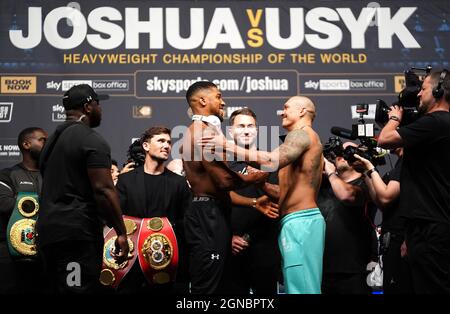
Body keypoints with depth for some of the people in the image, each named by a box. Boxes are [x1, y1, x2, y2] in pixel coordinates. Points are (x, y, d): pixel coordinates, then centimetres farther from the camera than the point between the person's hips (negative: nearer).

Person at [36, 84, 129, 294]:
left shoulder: (53, 140, 19)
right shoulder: (92, 141, -8)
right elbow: (103, 190, -16)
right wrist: (121, 233, -12)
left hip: (47, 230, 9)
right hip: (78, 233, -9)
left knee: (59, 288, 14)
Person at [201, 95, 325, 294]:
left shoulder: (301, 134, -7)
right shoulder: (306, 139, 25)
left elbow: (273, 161, -25)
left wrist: (228, 145, -23)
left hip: (299, 221, -10)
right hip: (303, 220, 10)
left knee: (300, 288, -11)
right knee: (304, 287, 9)